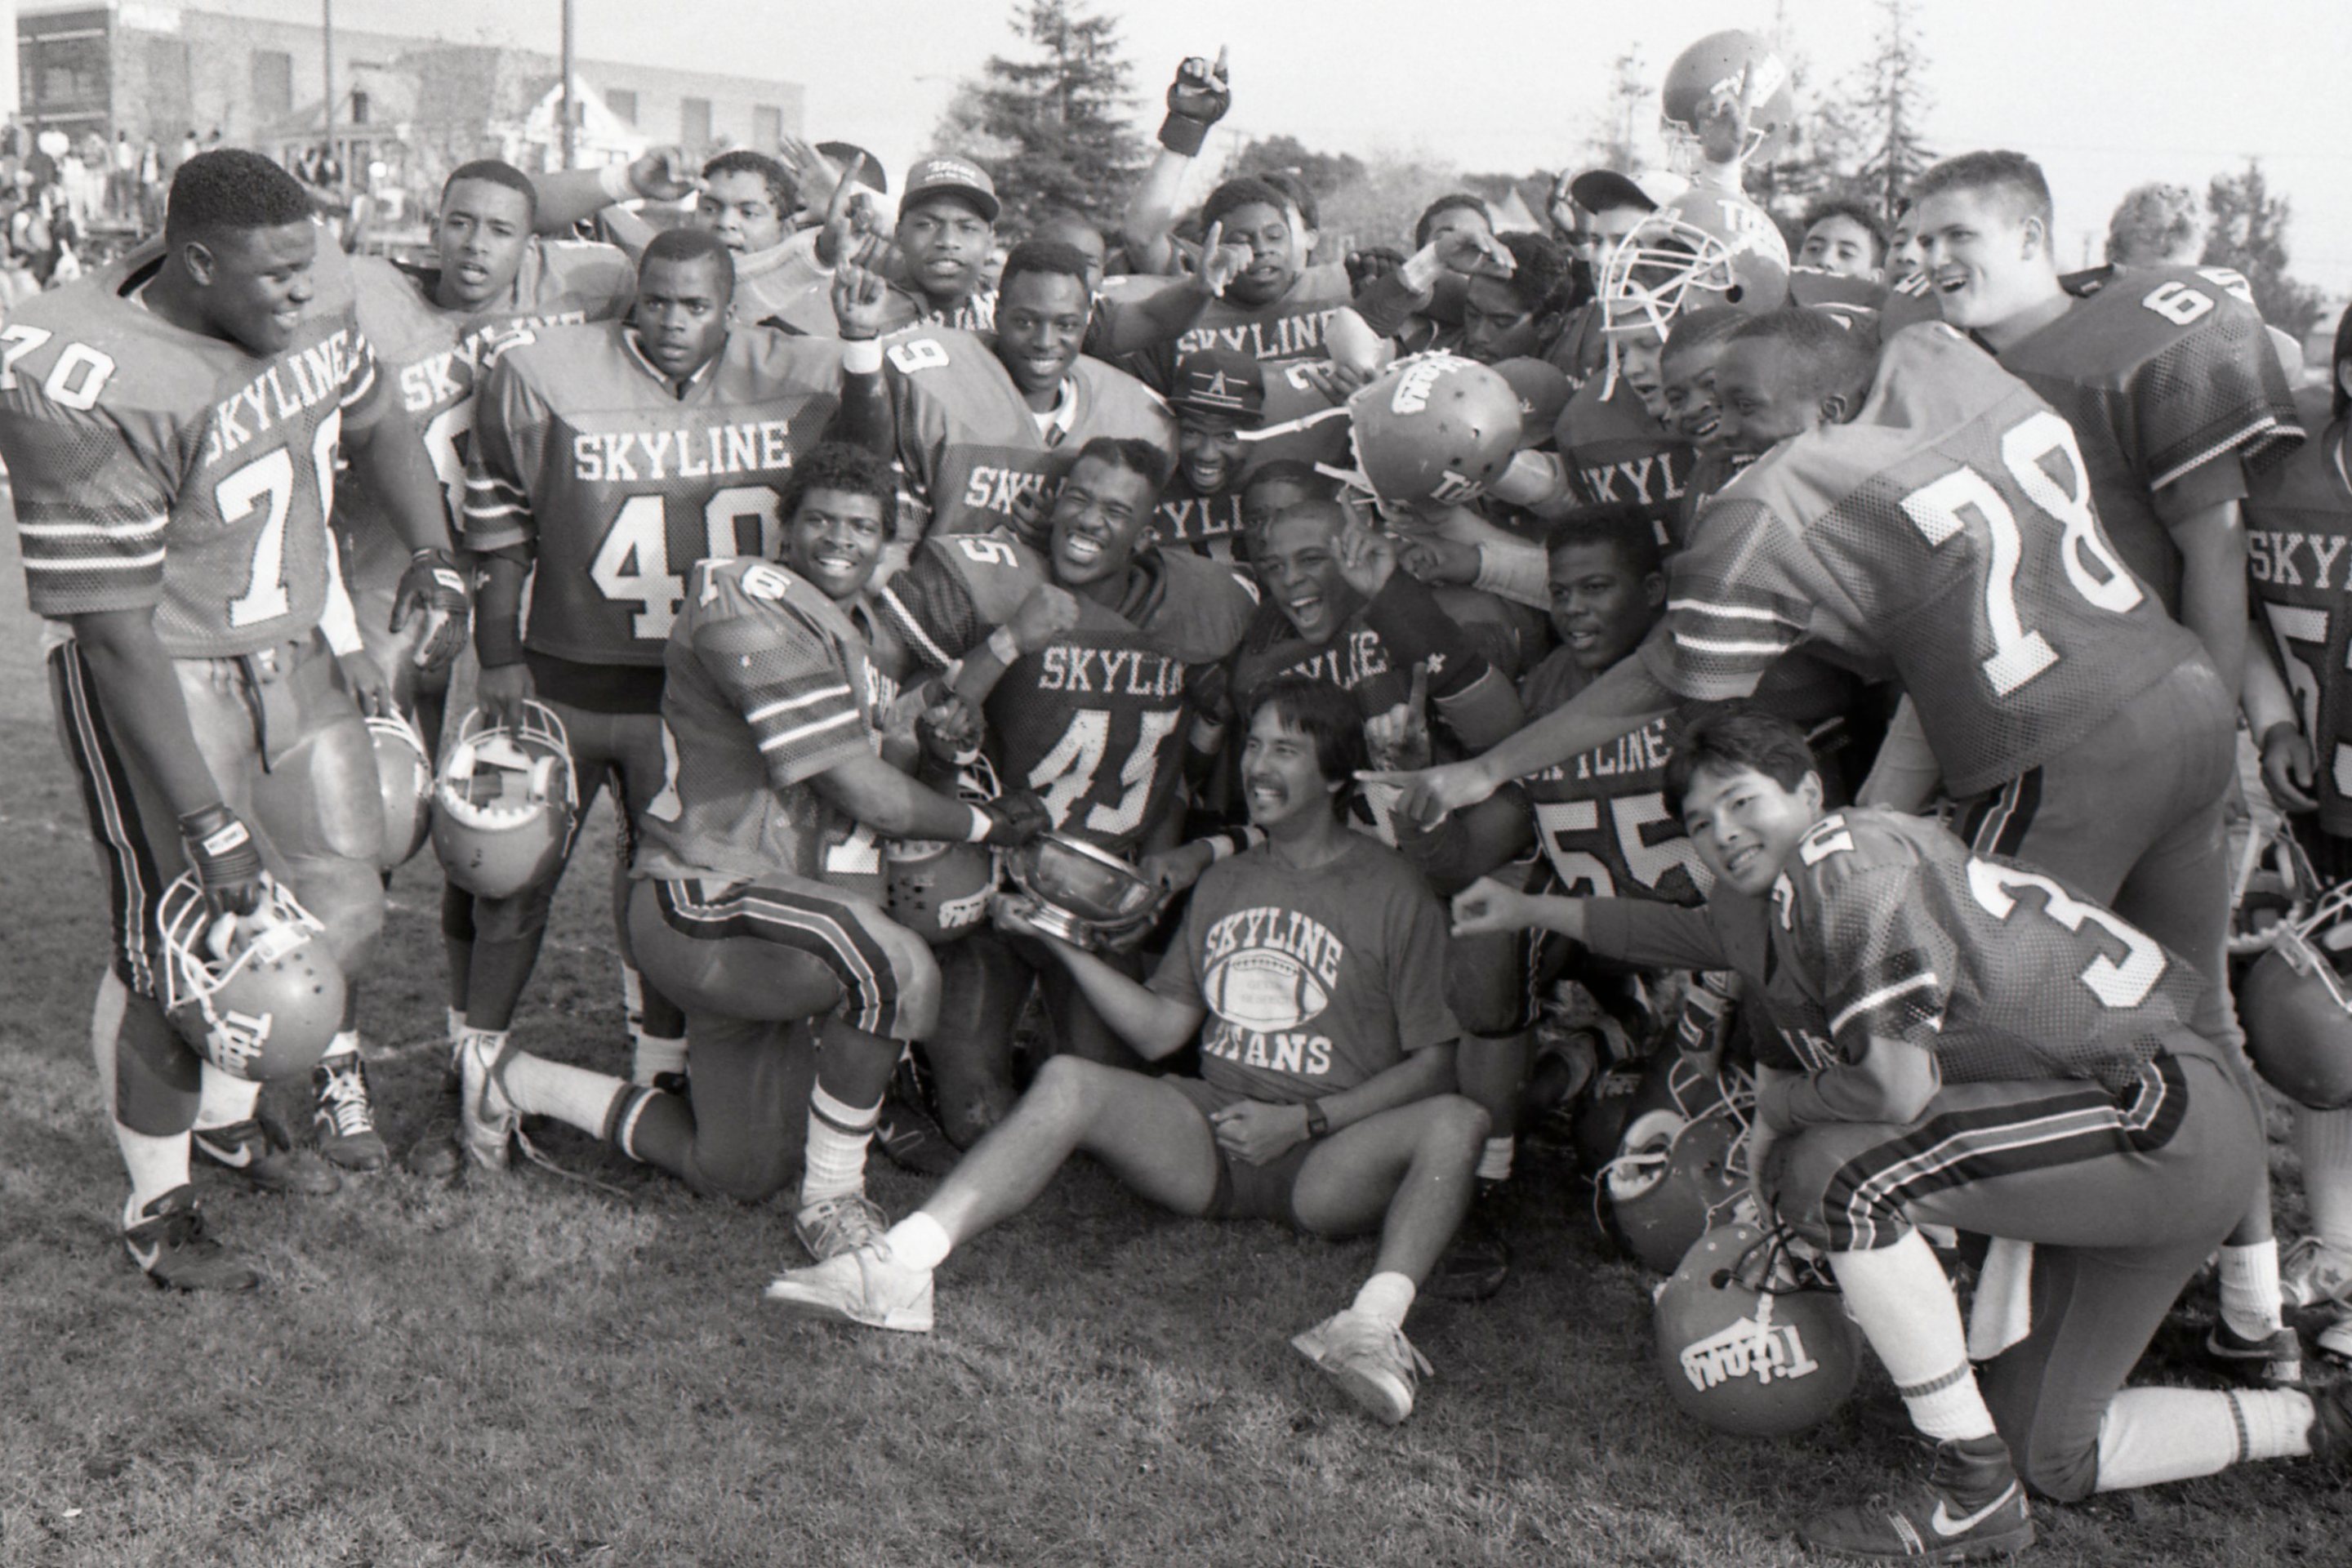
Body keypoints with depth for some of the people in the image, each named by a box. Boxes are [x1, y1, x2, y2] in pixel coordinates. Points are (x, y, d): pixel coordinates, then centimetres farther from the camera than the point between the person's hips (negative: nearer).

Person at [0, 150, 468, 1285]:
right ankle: (155, 1207, 24)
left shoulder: (310, 319, -4)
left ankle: (235, 1114, 39)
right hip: (163, 687, -7)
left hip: (296, 657, 7)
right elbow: (115, 631, -24)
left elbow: (376, 427, 18)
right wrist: (204, 819, -24)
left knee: (342, 915, 12)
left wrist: (431, 553, 0)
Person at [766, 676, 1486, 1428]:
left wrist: (1303, 1121, -12)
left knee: (1458, 1121, -32)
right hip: (1209, 1135, 3)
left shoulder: (1392, 892, 1)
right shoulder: (1223, 882, 17)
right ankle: (899, 1266, -34)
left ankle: (1374, 1323, -50)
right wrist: (1063, 945, 5)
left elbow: (1432, 1064, -2)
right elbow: (1161, 1029, 15)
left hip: (1327, 1161, -3)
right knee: (1067, 1081, -22)